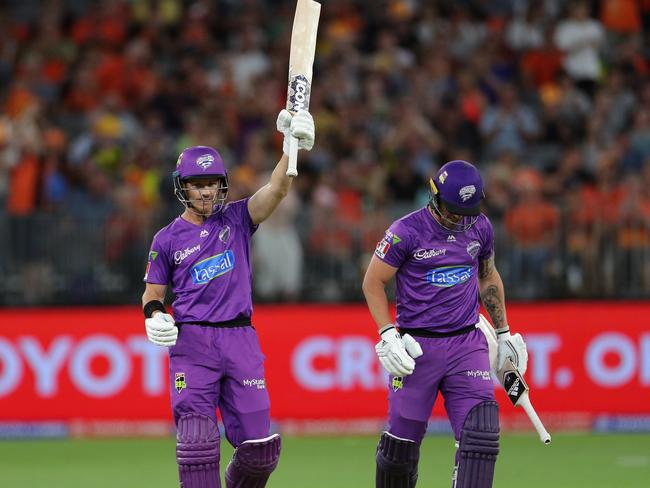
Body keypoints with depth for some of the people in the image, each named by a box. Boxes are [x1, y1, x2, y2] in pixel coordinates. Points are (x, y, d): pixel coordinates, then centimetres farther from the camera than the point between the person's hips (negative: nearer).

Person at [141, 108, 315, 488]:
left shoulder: (237, 219, 7)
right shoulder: (168, 239, 6)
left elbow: (276, 191, -8)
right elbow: (153, 293, 13)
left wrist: (292, 149, -25)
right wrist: (154, 318, -10)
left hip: (240, 340, 2)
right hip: (191, 342, -2)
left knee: (260, 450, 0)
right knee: (198, 443, -13)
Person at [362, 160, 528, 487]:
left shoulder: (480, 227, 5)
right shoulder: (407, 231, -10)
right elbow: (373, 282, -3)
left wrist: (503, 333, 21)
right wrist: (388, 334, -13)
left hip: (467, 345, 3)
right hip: (417, 347, -3)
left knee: (480, 434, -13)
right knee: (402, 441, 5)